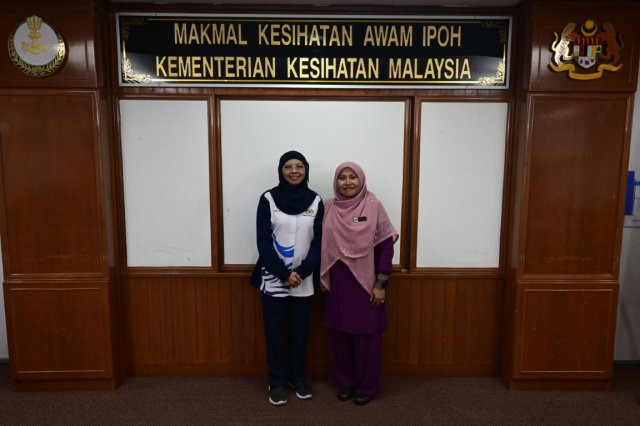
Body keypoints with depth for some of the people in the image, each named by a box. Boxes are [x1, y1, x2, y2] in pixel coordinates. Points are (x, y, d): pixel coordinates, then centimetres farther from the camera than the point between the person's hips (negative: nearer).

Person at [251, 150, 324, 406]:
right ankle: (277, 381, 25)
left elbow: (319, 242, 0)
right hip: (273, 279, -1)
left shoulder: (316, 201, 0)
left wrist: (302, 272, -12)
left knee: (300, 331, 12)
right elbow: (263, 241, -8)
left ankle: (298, 376, 31)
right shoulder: (268, 199, -5)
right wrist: (284, 274, -14)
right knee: (275, 332, 8)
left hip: (304, 281, 2)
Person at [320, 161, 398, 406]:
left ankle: (367, 387, 24)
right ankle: (344, 382, 31)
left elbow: (386, 246, -8)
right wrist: (322, 278, 8)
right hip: (337, 284, 4)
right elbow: (322, 245, 10)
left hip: (365, 283, -3)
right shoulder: (328, 208, 2)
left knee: (366, 336, 6)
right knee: (339, 335, 12)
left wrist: (381, 284, -11)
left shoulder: (373, 206, -8)